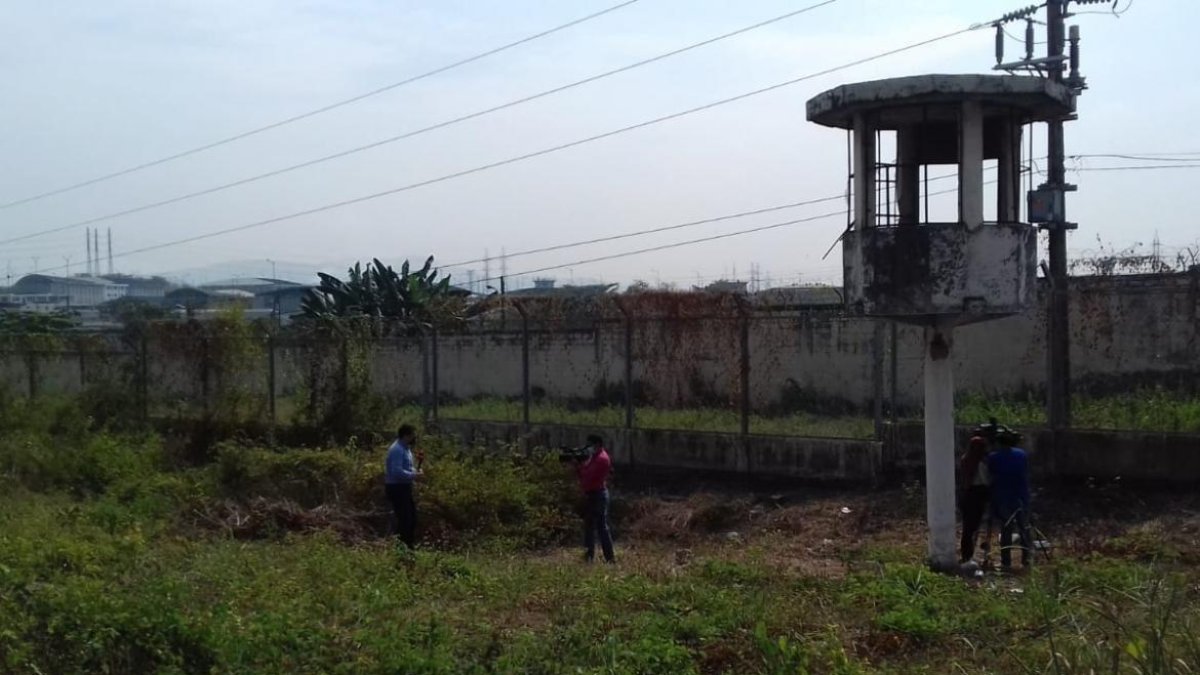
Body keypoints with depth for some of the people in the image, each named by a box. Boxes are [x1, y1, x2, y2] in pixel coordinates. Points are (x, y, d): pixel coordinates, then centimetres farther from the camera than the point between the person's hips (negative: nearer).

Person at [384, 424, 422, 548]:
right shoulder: (397, 450, -20)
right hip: (396, 488, -11)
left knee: (412, 517, 16)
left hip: (404, 487, 11)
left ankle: (410, 544, 25)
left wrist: (416, 471, 2)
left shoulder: (406, 448, 12)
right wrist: (414, 475, -21)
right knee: (404, 519, -7)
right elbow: (397, 471, -29)